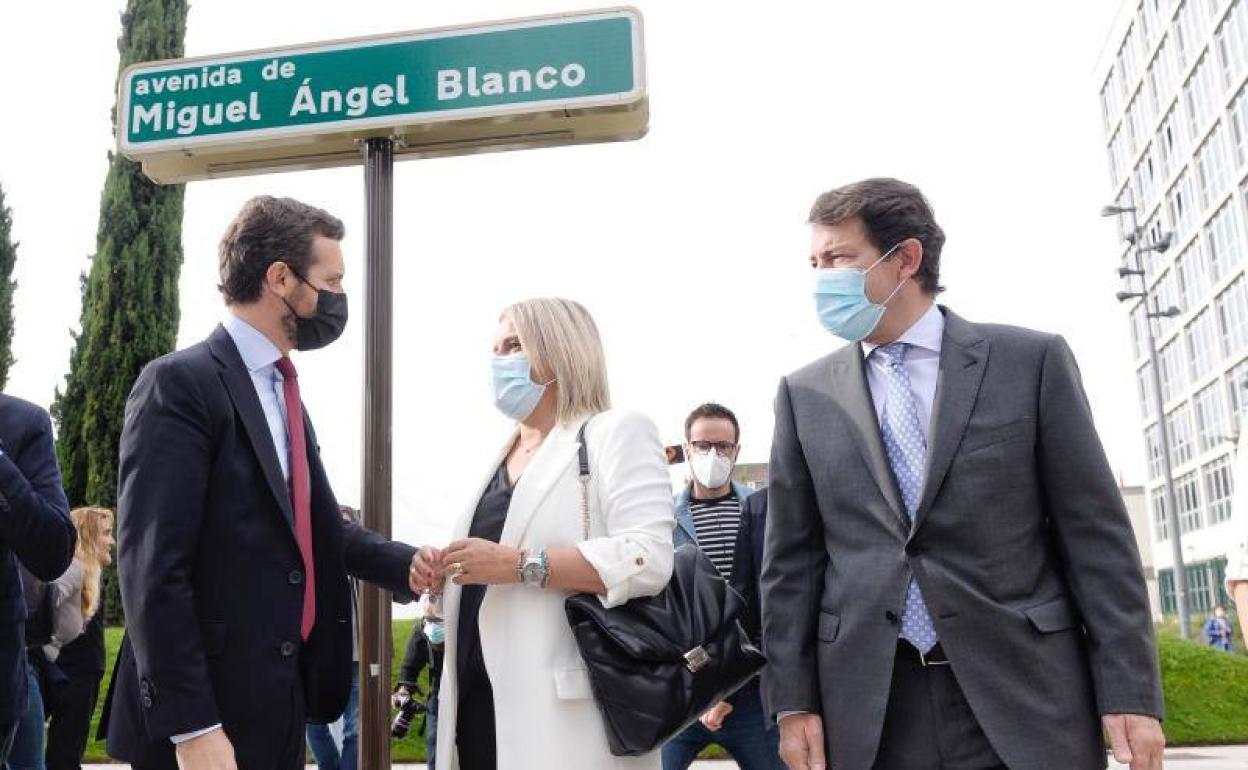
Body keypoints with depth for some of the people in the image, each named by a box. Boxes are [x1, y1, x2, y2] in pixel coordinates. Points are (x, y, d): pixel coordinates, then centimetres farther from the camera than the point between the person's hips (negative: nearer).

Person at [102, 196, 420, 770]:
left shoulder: (282, 389, 14)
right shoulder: (181, 383, -14)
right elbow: (152, 567, -20)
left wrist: (415, 566, 4)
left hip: (278, 702, 9)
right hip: (207, 715, -8)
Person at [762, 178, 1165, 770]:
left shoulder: (1032, 361, 1)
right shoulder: (805, 394, 6)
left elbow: (1095, 533, 0)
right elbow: (791, 557, 6)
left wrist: (1131, 692, -5)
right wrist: (793, 699, 1)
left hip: (1026, 698, -1)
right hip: (868, 710, 2)